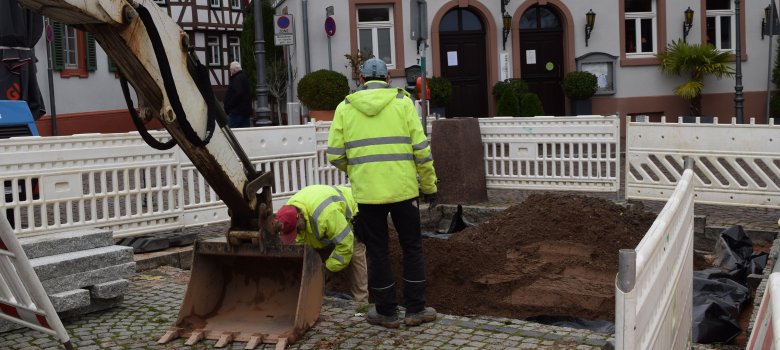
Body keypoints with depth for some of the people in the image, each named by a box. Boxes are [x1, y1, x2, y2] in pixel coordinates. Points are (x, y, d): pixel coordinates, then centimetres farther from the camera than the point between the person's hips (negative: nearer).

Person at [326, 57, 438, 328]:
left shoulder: (345, 107, 5)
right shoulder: (402, 101, 2)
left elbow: (335, 155, 3)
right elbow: (421, 149, -2)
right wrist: (429, 185, 7)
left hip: (366, 192, 1)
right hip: (403, 189, 0)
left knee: (377, 251, 12)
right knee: (412, 247, 14)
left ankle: (387, 312, 19)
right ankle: (415, 309, 18)